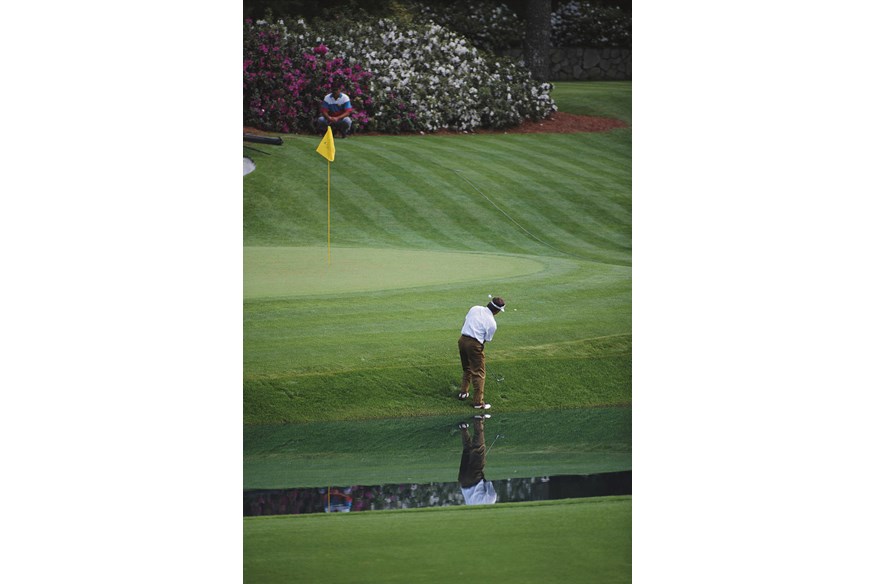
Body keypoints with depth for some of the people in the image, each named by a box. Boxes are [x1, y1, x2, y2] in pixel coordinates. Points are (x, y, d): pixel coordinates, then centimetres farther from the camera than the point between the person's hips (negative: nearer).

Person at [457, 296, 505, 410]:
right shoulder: (492, 323, -11)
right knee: (479, 373, 2)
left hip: (462, 340, 7)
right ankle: (478, 402, 1)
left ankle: (463, 392, 35)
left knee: (467, 369, 27)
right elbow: (487, 340, -1)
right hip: (474, 344, -7)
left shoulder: (475, 309, 4)